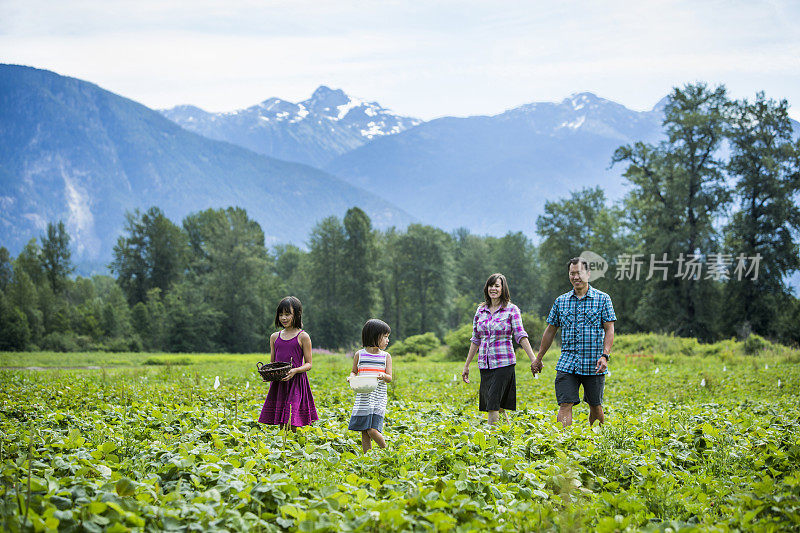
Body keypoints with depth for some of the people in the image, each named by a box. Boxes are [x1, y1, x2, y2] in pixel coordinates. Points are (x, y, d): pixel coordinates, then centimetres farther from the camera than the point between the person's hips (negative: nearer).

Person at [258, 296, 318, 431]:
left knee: (291, 425, -12)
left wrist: (295, 371, -19)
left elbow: (308, 364, -1)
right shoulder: (275, 337, 12)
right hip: (278, 384, 5)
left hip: (296, 383, -5)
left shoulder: (302, 337, -2)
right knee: (281, 426, 4)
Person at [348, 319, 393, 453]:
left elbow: (389, 378, 2)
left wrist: (383, 376, -21)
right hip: (363, 398, 2)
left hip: (378, 399, -2)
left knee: (373, 431, -13)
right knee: (364, 432, 3)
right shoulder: (359, 354, 5)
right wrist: (351, 377, -7)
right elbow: (354, 371, 16)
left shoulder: (386, 356, 5)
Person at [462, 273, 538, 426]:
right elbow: (475, 340, 17)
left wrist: (533, 360, -18)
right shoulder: (480, 310, 12)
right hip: (485, 364, 5)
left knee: (493, 406, -12)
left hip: (504, 363, -5)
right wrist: (466, 366, 17)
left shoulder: (511, 310, -2)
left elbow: (521, 336, -9)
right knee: (498, 407, 6)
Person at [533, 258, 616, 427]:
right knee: (565, 405, -10)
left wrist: (605, 356, -16)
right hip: (567, 364, 2)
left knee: (595, 406, 8)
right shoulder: (561, 301, 10)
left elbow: (609, 330, -3)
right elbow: (550, 330, 16)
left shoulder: (602, 299, 1)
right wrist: (539, 358, 17)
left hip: (594, 365, -2)